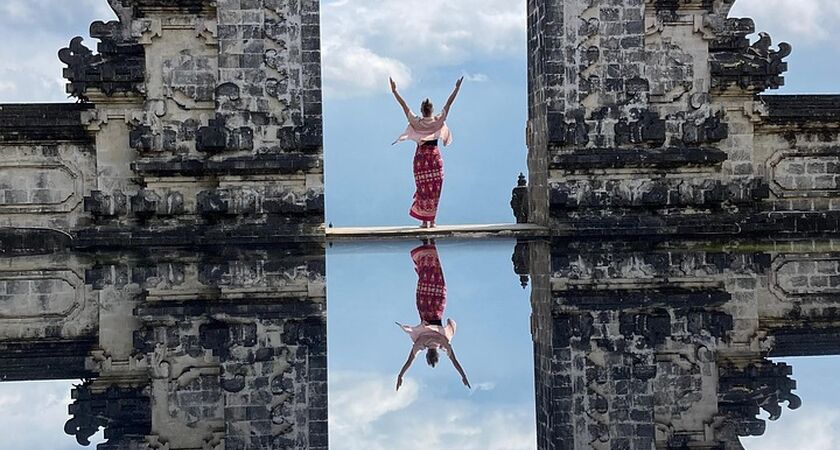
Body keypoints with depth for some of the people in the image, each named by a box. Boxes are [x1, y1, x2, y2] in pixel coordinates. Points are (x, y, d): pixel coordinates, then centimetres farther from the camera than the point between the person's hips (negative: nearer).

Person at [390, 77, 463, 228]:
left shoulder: (416, 122, -4)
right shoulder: (438, 121, -2)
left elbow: (404, 105, 0)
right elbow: (449, 103, 3)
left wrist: (394, 91, 5)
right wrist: (457, 89, 9)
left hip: (421, 157, 0)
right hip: (435, 156, 0)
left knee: (423, 188, 4)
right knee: (435, 189, 5)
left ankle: (424, 220, 1)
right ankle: (432, 220, 3)